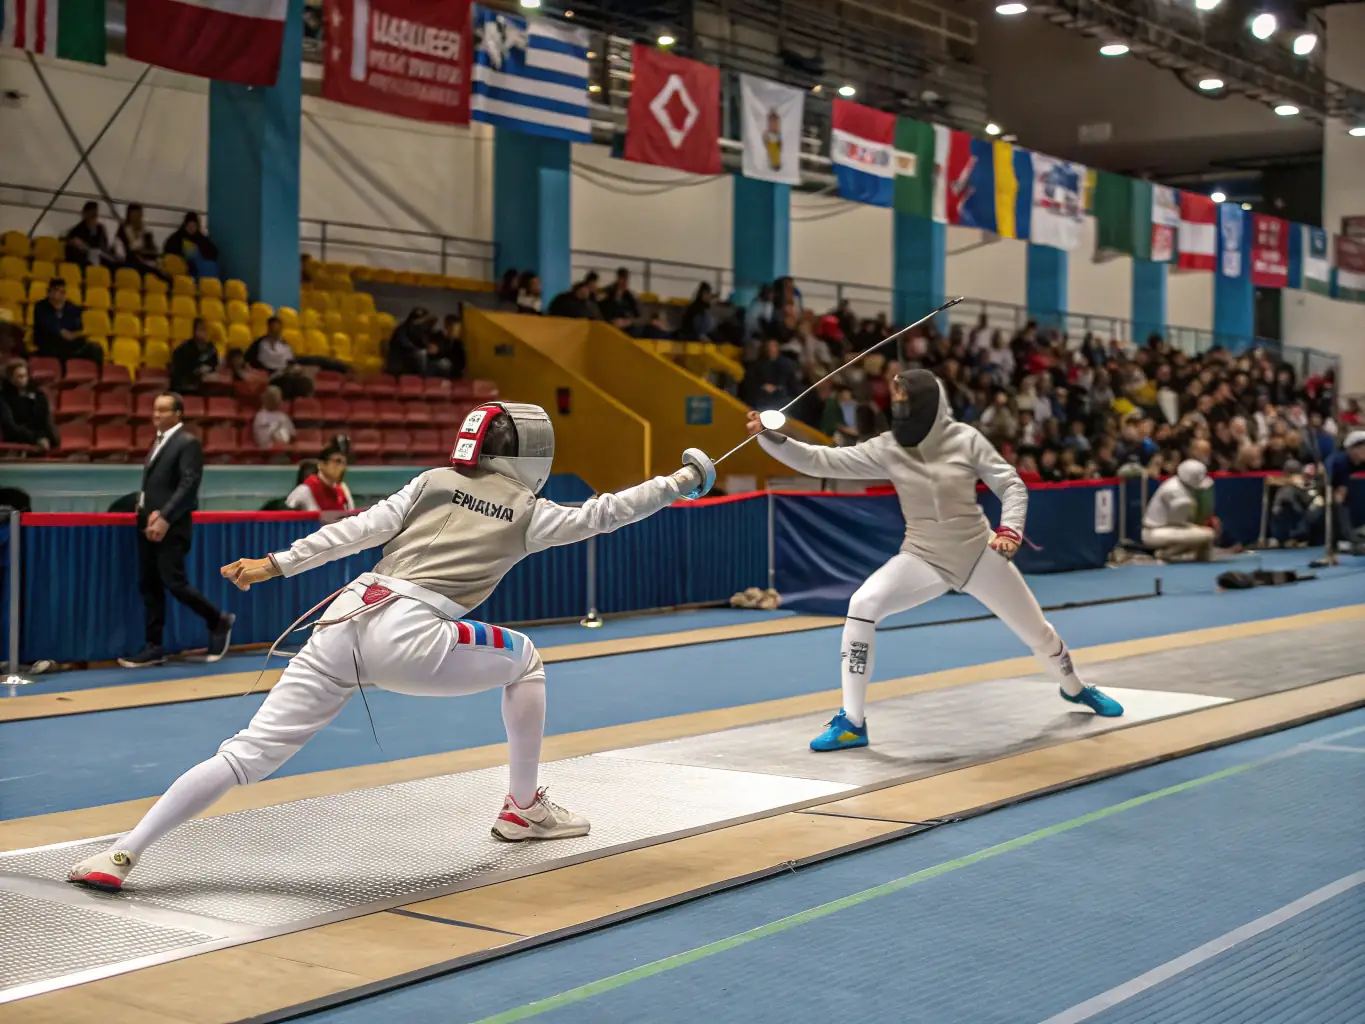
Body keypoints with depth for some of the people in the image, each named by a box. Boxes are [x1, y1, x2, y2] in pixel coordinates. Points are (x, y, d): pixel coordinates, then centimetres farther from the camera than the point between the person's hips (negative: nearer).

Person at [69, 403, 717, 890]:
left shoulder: (434, 482, 23)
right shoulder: (526, 512, 14)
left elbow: (360, 530, 14)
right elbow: (599, 516, 19)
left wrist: (277, 565, 12)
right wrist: (679, 482, 28)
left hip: (344, 620, 4)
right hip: (405, 638, -4)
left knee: (248, 756, 4)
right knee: (522, 659, 23)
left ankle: (122, 854, -4)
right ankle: (523, 808, 30)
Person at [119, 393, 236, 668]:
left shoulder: (188, 443, -9)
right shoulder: (159, 441, 17)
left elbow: (189, 485, -17)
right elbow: (153, 483, 16)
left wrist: (165, 518, -22)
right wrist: (149, 512, -3)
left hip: (171, 526, -8)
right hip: (149, 523, 9)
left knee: (174, 583, -10)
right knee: (149, 585, 7)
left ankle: (219, 622, 10)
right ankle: (154, 647, 12)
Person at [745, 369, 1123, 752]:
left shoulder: (965, 439, -13)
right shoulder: (887, 449, -10)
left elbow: (1012, 486, -8)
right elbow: (821, 462, -17)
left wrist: (1010, 529, -27)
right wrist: (769, 436, -29)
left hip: (980, 554, 0)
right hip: (924, 558, 0)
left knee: (1036, 631, 13)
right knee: (862, 606, -25)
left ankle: (1075, 688, 49)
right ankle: (852, 722, -19)